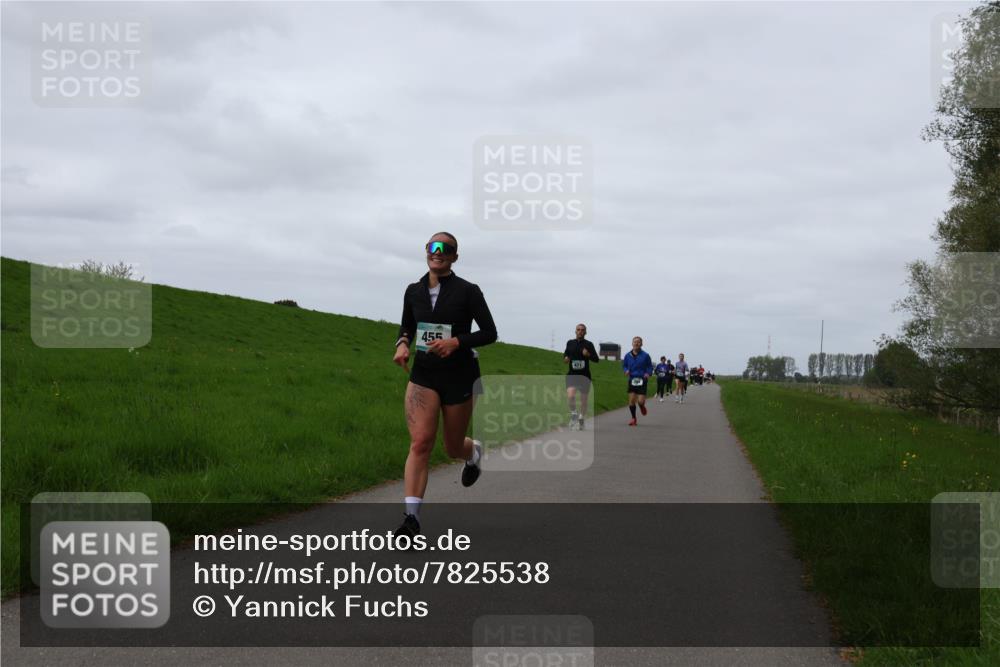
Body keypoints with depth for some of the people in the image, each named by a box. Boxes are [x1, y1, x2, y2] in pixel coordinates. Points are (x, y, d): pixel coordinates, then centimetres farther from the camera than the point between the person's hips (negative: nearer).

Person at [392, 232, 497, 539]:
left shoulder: (468, 292, -8)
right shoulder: (414, 291, 3)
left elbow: (490, 333, -5)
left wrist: (457, 341, -21)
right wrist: (402, 344, -4)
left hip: (459, 375, -2)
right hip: (423, 374, 2)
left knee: (453, 447, 12)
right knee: (420, 443, -16)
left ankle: (474, 452, 51)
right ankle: (411, 517, -19)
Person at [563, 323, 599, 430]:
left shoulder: (589, 344, -1)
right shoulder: (570, 343, 6)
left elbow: (596, 359, -1)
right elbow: (565, 354, 22)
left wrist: (589, 355, -20)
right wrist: (565, 358, -1)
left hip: (584, 376, -1)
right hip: (572, 374, 1)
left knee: (583, 400, 6)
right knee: (570, 395, -22)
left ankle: (581, 419, 27)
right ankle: (573, 414, 1)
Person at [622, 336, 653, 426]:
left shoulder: (645, 355, -5)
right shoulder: (628, 355, 2)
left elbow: (650, 366, 5)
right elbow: (624, 365, 14)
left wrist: (648, 373, -14)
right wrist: (626, 370, -7)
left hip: (642, 380, -2)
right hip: (632, 380, 2)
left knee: (641, 401, -9)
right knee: (631, 400, -2)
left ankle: (642, 406, 30)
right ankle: (633, 418, 18)